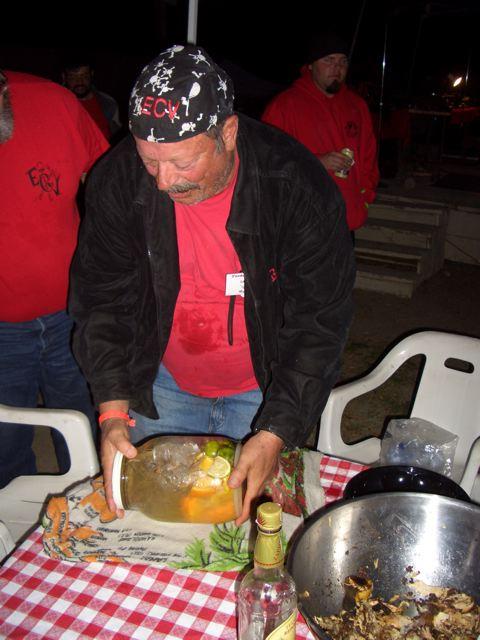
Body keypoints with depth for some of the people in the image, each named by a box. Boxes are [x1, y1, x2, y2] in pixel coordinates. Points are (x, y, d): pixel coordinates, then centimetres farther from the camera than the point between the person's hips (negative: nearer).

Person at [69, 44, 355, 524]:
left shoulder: (298, 187, -26)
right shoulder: (118, 180, -19)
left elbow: (320, 322, -22)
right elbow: (102, 299, -11)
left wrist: (276, 433, -27)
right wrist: (113, 410, -19)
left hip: (264, 387, -1)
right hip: (163, 383, 2)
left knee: (256, 512, 16)